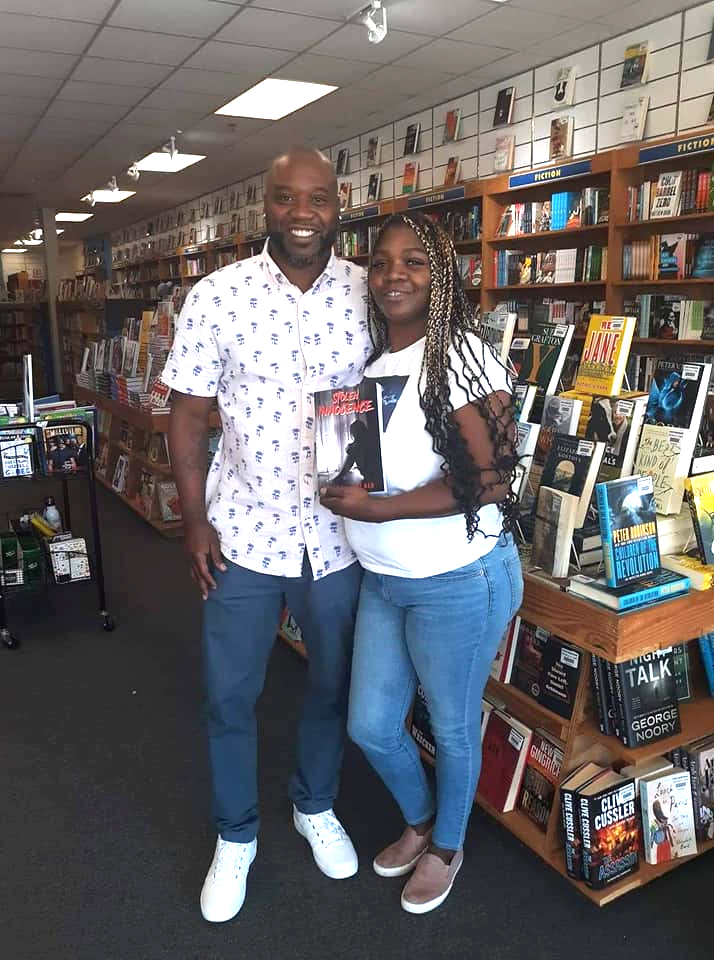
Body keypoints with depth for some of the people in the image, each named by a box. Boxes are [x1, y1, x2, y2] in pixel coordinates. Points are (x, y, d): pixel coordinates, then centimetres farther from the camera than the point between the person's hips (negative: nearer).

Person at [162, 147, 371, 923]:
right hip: (243, 532, -1)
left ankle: (316, 807, 47)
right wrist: (194, 521, -6)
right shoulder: (217, 295, -8)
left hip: (340, 534, 2)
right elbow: (188, 416, -2)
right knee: (230, 697, 13)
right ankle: (235, 836, 39)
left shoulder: (372, 294, -5)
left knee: (332, 685, 19)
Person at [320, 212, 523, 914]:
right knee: (370, 727, 17)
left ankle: (446, 847, 44)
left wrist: (377, 509, -22)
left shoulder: (461, 357, -17)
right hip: (383, 580, 7)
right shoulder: (373, 361, 5)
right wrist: (342, 498, -1)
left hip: (458, 581, -7)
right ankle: (418, 820, 48)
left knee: (452, 727, 15)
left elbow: (488, 479, -23)